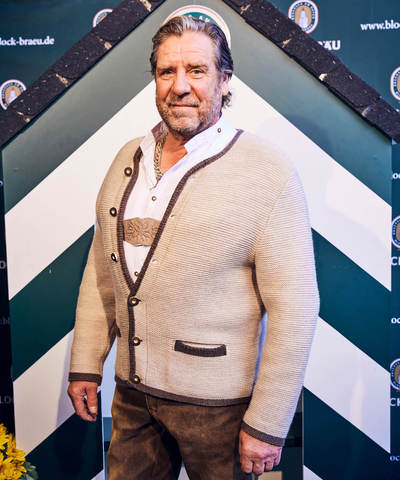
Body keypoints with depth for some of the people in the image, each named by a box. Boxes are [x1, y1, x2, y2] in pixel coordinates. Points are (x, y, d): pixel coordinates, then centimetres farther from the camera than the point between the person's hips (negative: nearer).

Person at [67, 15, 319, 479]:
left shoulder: (267, 172, -14)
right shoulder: (127, 159, 4)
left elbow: (294, 309, -16)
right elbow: (101, 271, 8)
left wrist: (266, 426, -13)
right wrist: (85, 366, 9)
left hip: (216, 402, -4)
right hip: (131, 390, 5)